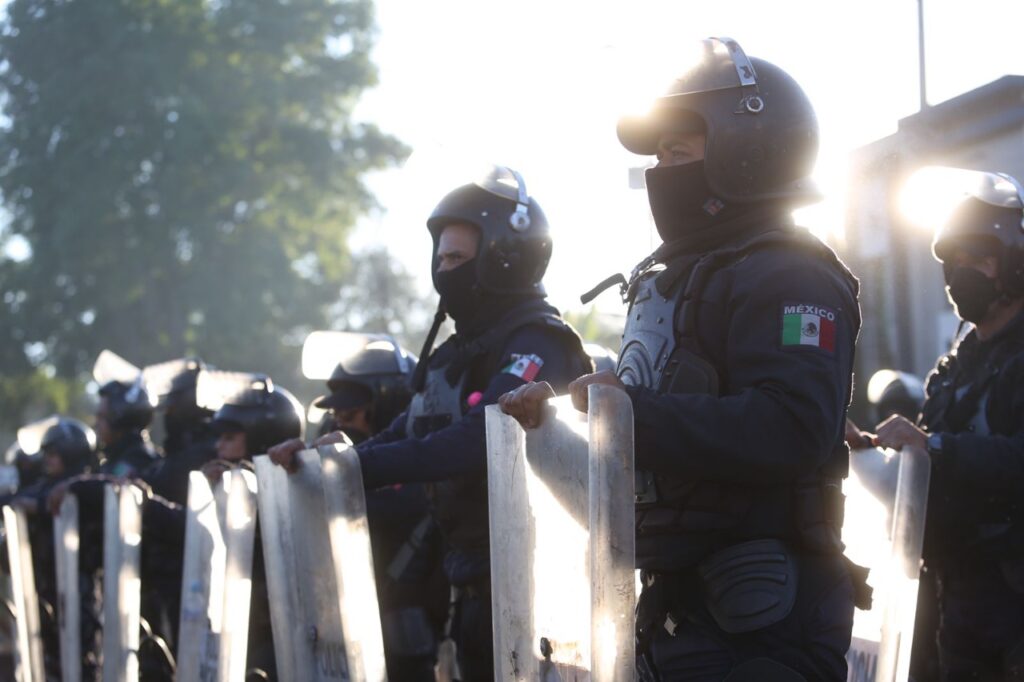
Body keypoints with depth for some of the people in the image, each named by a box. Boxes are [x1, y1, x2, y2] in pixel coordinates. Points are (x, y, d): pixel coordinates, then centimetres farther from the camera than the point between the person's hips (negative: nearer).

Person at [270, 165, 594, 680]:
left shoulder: (538, 344, -13)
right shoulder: (461, 351, 17)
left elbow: (476, 440, -27)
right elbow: (409, 432, 13)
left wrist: (360, 464, -30)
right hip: (475, 583, 9)